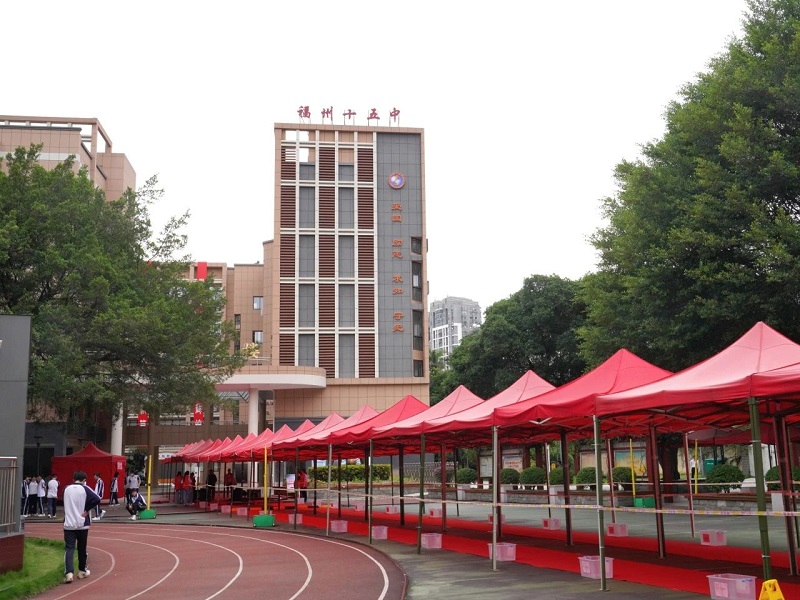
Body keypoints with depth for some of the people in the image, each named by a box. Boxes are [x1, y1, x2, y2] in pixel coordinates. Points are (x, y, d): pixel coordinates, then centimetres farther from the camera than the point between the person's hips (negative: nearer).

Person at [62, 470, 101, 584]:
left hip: (69, 524, 2)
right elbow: (96, 499, -18)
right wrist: (86, 510, -7)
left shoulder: (66, 489, 6)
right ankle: (82, 571, 25)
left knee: (69, 548, -1)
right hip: (82, 524, -1)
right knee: (82, 548, 13)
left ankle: (69, 573, -17)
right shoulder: (85, 489, -5)